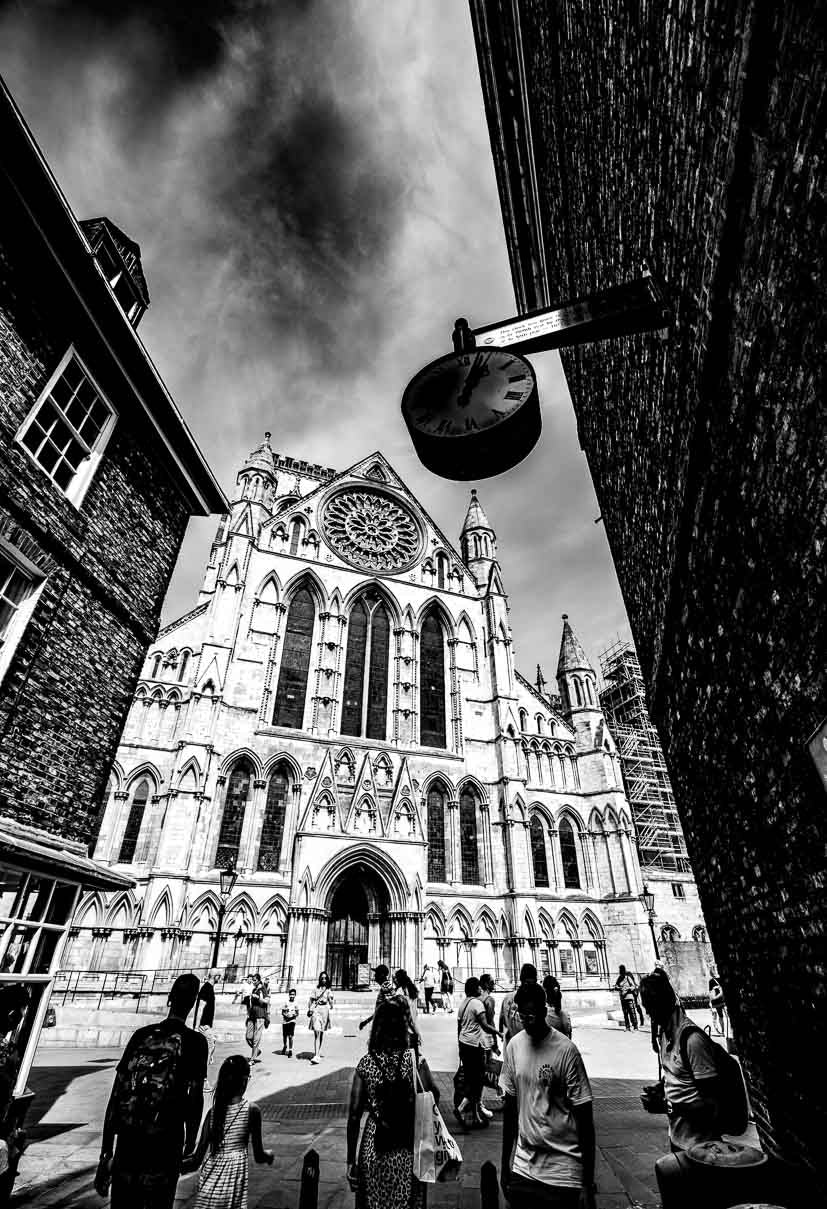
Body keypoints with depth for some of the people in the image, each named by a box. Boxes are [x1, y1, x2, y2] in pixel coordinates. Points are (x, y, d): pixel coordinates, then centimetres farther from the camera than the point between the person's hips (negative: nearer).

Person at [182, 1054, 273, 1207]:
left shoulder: (213, 1111, -6)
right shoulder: (252, 1110, -13)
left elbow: (197, 1159, -3)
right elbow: (258, 1157, -4)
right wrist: (269, 1154, 17)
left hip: (210, 1172, 3)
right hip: (235, 1170, -3)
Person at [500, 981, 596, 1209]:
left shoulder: (566, 1050, -18)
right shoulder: (514, 1045, -4)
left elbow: (584, 1119, -11)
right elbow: (510, 1106, 5)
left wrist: (588, 1185, -9)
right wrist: (505, 1164, 10)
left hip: (562, 1169, -3)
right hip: (522, 1167, 3)